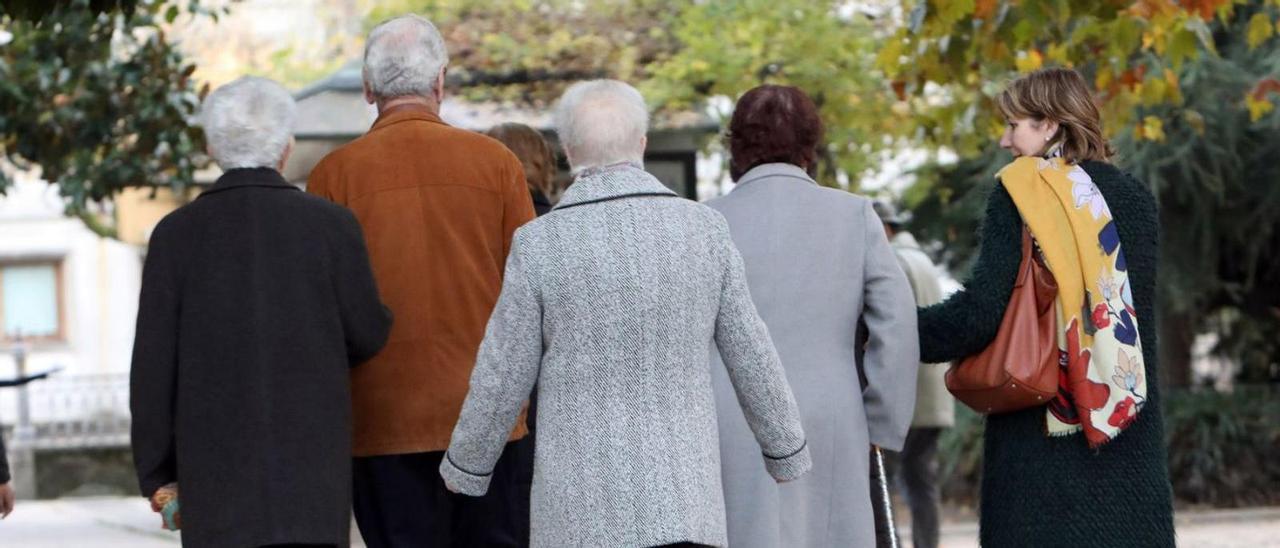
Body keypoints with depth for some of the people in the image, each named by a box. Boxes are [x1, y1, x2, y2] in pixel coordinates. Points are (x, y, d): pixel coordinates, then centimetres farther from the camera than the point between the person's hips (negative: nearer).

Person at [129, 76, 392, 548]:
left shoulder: (175, 234, -3)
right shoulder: (330, 225, -4)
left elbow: (153, 364, -3)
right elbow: (367, 335, 3)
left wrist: (157, 473, 4)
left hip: (217, 456, 1)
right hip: (310, 451, -1)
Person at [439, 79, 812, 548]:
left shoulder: (540, 245, -10)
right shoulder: (702, 228, -2)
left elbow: (503, 377, -5)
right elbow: (750, 356, 5)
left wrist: (465, 466, 12)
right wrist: (785, 447, 20)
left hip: (585, 496, -2)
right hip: (680, 490, 2)